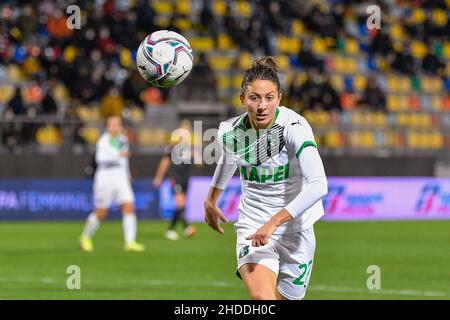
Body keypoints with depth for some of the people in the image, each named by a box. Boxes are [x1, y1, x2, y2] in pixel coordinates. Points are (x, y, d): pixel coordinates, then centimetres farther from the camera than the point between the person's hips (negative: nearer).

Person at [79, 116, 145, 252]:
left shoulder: (123, 140, 10)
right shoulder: (103, 141, -11)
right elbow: (100, 158, -27)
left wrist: (127, 173, 29)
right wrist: (118, 155, -34)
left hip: (121, 179, 5)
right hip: (105, 178, -5)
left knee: (129, 208, -11)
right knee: (100, 214, 3)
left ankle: (130, 242, -13)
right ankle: (86, 237, 28)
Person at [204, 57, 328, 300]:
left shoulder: (294, 126, -21)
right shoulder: (230, 131, -8)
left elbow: (318, 185, -33)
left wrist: (274, 221, -39)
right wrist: (211, 200, 30)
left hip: (295, 229, -1)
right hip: (252, 227, 1)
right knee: (261, 298, -24)